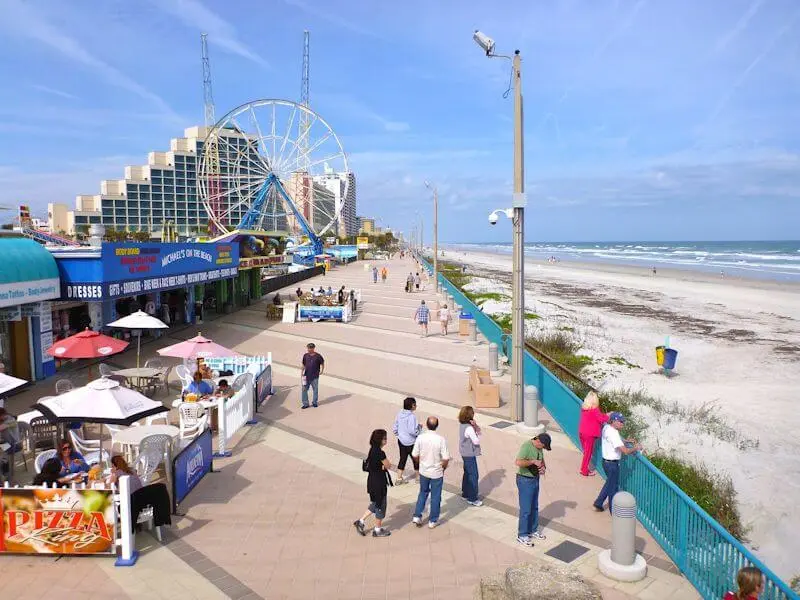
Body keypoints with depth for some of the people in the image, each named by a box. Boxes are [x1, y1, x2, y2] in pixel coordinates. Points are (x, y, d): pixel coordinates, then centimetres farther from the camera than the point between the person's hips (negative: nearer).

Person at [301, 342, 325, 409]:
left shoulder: (318, 356, -9)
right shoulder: (305, 355, -1)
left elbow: (322, 363, 5)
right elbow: (304, 364, 8)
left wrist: (322, 370, 1)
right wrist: (302, 371, -1)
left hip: (315, 376, -2)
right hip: (306, 376, 2)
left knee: (315, 389, 11)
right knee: (304, 389, 2)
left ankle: (315, 402, 27)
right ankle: (305, 403, 12)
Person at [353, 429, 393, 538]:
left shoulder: (373, 450, 3)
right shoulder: (380, 453, -25)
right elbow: (388, 466, -16)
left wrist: (382, 465, -3)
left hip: (373, 481, 9)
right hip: (379, 483, -9)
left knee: (375, 504, 24)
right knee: (380, 505, 9)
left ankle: (361, 521, 26)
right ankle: (378, 530, 24)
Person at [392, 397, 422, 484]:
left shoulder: (399, 414, -3)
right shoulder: (411, 416, -25)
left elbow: (394, 428, 4)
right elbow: (412, 431, -27)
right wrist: (419, 427, -10)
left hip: (401, 441, 6)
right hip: (410, 442, -6)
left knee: (402, 459, 18)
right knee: (416, 459, 14)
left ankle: (399, 478, 23)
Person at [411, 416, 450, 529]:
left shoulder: (420, 437, -14)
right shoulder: (441, 439, -21)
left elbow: (415, 455, -6)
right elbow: (446, 459, -19)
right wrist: (443, 468, 2)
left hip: (423, 471, 3)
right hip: (436, 473, -3)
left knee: (423, 493, 24)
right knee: (435, 497, 13)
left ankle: (417, 516, 22)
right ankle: (433, 521, 24)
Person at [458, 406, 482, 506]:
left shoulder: (462, 424, 0)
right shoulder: (469, 428, -27)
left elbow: (478, 429, 3)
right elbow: (476, 441, -20)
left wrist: (475, 426, -19)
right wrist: (475, 427, -16)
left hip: (464, 453, 9)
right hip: (470, 455, -9)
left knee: (467, 473, 22)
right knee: (473, 475, 2)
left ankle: (465, 494, 35)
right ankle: (472, 499, 12)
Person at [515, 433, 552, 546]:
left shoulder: (539, 448, 3)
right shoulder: (526, 446, -23)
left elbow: (542, 460, 18)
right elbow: (518, 462, -35)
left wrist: (543, 467, -3)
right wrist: (533, 461, -27)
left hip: (535, 479, 9)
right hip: (525, 480, -9)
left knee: (534, 507, 20)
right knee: (525, 509, -1)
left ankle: (533, 531, 35)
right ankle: (522, 535, 12)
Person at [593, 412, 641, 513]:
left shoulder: (606, 427, 1)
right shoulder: (613, 434, -28)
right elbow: (625, 451, -30)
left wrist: (625, 441, 9)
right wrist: (636, 448, -12)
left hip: (607, 461, 9)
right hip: (612, 463, -9)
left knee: (609, 483, 25)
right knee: (613, 487, 8)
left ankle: (598, 503, 32)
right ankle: (613, 511, 23)